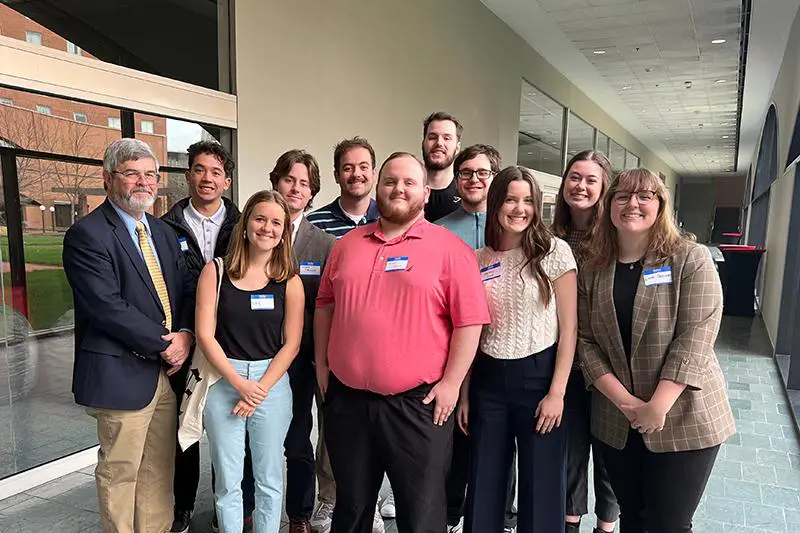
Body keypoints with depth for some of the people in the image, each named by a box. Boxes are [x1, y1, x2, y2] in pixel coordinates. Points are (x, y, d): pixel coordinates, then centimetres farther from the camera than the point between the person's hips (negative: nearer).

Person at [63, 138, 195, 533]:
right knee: (120, 474, 8)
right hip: (122, 376, -6)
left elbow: (185, 289, 12)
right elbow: (108, 308, -19)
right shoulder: (86, 235, -11)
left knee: (159, 471, 16)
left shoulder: (163, 232, 12)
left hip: (167, 370, 7)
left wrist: (185, 335, -6)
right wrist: (165, 345, -15)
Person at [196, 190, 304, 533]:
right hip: (223, 380, 0)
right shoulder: (216, 272, -2)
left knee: (269, 479, 12)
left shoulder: (289, 281, 0)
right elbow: (205, 334, -5)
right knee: (227, 480, 10)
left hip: (272, 383, 1)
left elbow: (291, 343, -1)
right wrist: (239, 383, -11)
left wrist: (261, 388, -10)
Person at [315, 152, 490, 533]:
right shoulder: (347, 244, 8)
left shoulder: (450, 248, -6)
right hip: (347, 398, 4)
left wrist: (451, 383, -11)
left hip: (418, 403, -4)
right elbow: (326, 304, 15)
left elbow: (470, 320, -8)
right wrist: (322, 363, 11)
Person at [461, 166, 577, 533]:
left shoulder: (553, 251, -6)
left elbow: (568, 327, -5)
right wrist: (464, 394, 9)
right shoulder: (477, 260, 3)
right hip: (488, 380, 3)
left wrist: (557, 392, -10)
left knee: (541, 488, 9)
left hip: (539, 376, -3)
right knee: (483, 486, 13)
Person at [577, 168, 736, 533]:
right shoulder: (593, 269, 3)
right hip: (615, 422, 4)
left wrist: (658, 406, -20)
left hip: (683, 419, -3)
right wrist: (623, 400, -14)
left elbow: (695, 338, -15)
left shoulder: (691, 260, -7)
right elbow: (585, 341, -3)